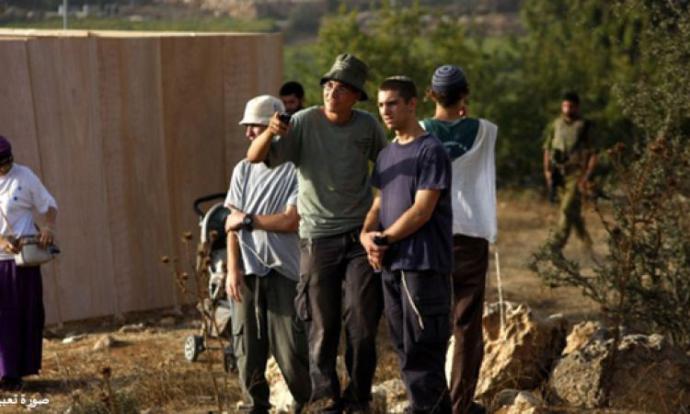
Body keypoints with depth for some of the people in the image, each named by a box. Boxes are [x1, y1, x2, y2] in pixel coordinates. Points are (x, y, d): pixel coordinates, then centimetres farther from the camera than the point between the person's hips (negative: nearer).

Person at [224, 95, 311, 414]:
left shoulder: (295, 169, -6)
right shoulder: (243, 170, 11)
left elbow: (291, 221, -14)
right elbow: (233, 224, 9)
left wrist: (248, 220, -4)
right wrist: (232, 270, 0)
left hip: (283, 271, -5)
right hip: (247, 272, 5)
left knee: (290, 349, -4)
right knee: (247, 348, 6)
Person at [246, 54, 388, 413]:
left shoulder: (368, 127, 1)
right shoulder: (304, 122, -7)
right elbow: (255, 157, -15)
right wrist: (270, 133, -35)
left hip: (359, 235, 2)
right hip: (317, 238, -2)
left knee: (362, 322, 1)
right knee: (322, 324, 4)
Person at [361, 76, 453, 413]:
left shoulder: (431, 151, -7)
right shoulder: (386, 155, 16)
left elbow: (422, 211, -14)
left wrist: (383, 239, -9)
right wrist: (367, 234, -2)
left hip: (424, 265, -8)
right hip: (391, 265, 8)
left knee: (421, 353, -7)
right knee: (405, 349, 10)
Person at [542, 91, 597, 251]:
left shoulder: (584, 127, -5)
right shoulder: (555, 125, 9)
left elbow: (593, 154, -6)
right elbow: (547, 148, 17)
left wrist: (586, 177, -14)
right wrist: (547, 169, 6)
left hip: (576, 174, -5)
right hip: (559, 174, 5)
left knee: (567, 209, -15)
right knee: (573, 210, 13)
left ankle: (556, 246, -19)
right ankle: (586, 241, 30)